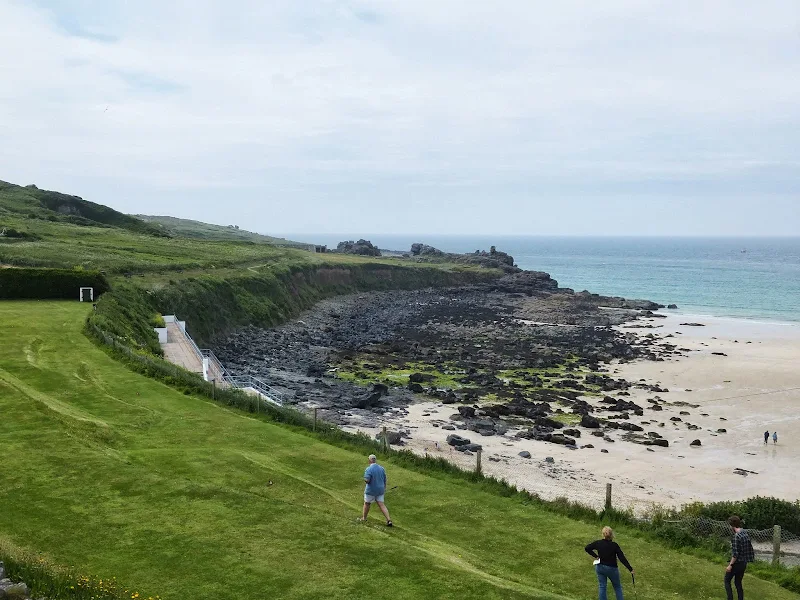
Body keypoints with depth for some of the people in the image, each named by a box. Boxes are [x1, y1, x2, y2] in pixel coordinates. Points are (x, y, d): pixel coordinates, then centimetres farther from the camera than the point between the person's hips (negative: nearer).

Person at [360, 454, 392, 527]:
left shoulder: (369, 469, -17)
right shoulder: (382, 468, 1)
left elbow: (366, 480, -24)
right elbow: (385, 480, 8)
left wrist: (365, 480, 0)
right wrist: (384, 488, 20)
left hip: (371, 491, -4)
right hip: (380, 490, 5)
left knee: (367, 503, 16)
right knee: (381, 505, 4)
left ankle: (364, 518, 31)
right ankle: (389, 520, -8)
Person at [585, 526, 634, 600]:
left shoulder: (598, 543, -11)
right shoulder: (614, 545, -19)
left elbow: (587, 548, -5)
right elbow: (622, 558, -18)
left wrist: (595, 556, 0)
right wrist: (630, 569, -13)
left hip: (600, 567, 2)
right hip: (612, 568, -2)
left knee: (602, 586, 11)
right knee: (617, 587, 16)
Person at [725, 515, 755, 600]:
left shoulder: (736, 536, -21)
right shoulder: (746, 534, 5)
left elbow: (735, 554, -22)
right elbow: (750, 549, 13)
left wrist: (730, 565, -17)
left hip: (736, 563, -8)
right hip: (744, 563, 8)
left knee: (727, 581, 8)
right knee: (738, 583, 16)